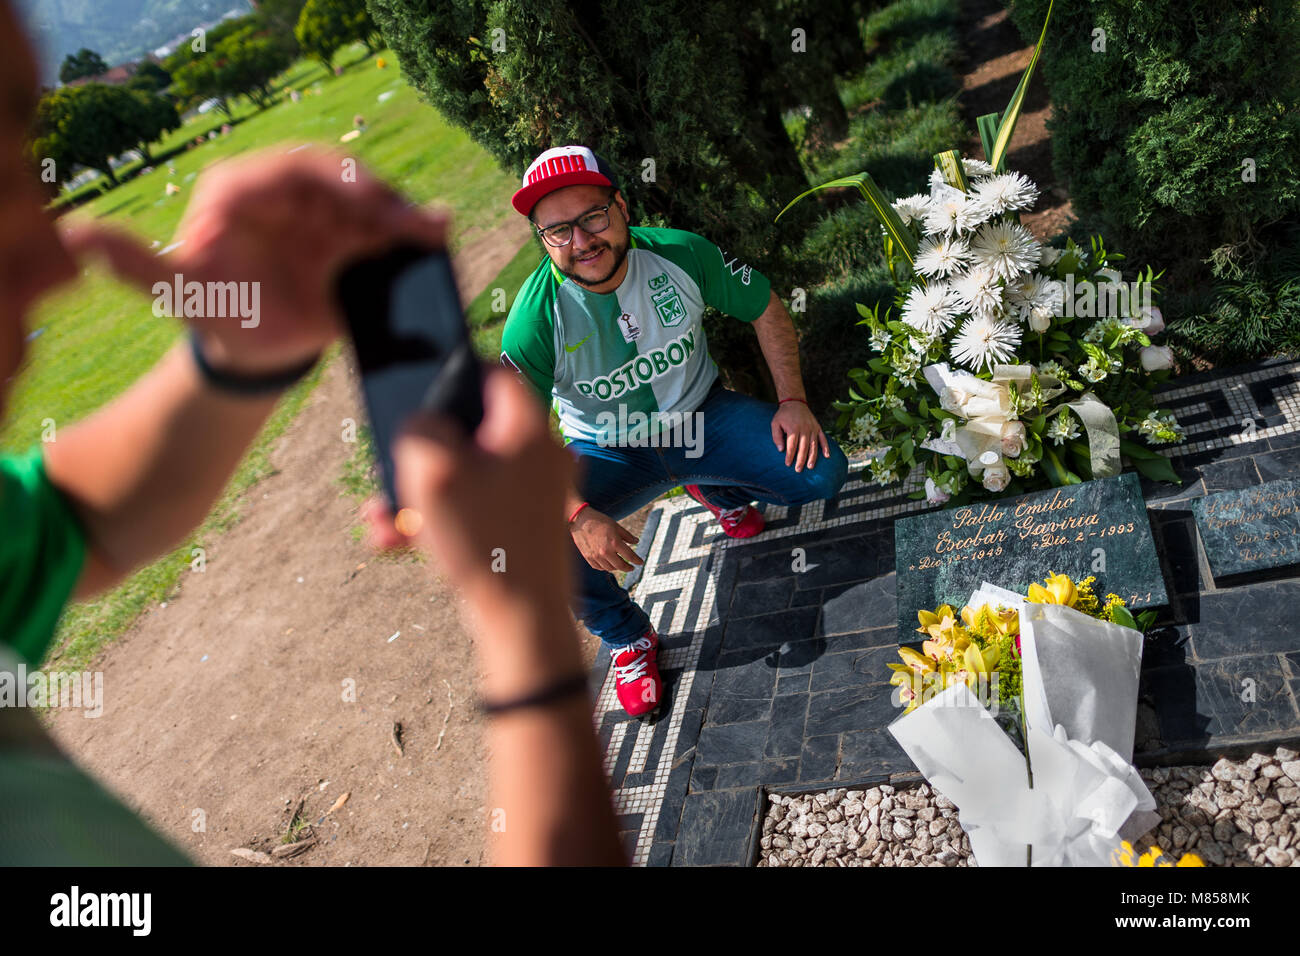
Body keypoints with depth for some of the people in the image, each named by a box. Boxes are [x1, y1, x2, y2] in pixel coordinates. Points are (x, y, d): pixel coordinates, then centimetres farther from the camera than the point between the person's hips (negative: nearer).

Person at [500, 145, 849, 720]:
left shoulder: (680, 253, -18)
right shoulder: (537, 318, -24)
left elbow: (765, 308, -2)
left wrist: (793, 399, -10)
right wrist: (579, 515, -33)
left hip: (701, 416, 2)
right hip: (608, 453, -2)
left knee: (823, 473, -15)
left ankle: (717, 491, 20)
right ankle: (628, 638, 3)